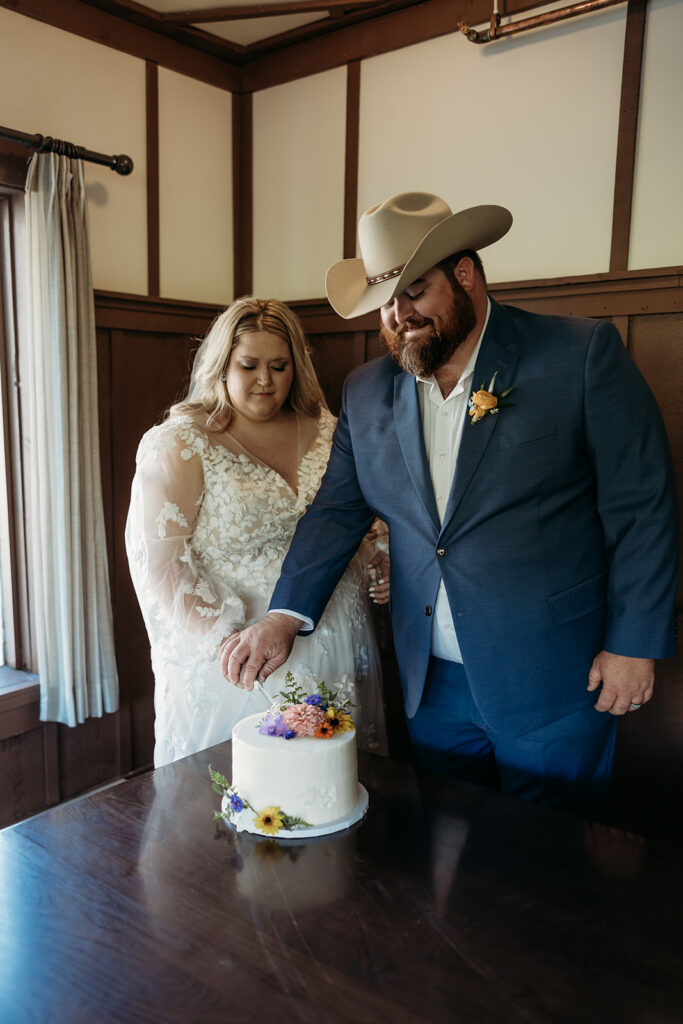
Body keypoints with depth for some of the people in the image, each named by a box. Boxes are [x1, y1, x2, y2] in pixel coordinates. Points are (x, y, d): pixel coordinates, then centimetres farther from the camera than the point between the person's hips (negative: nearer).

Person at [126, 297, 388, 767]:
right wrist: (221, 636, -22)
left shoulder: (324, 430, 6)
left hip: (335, 641, 4)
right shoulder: (179, 444, -7)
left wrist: (382, 559, 0)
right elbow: (158, 560, -13)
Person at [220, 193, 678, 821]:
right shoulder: (367, 392, 5)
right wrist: (285, 617, -5)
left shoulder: (582, 354, -9)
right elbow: (337, 510, 7)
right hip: (433, 683, 4)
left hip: (555, 682, -3)